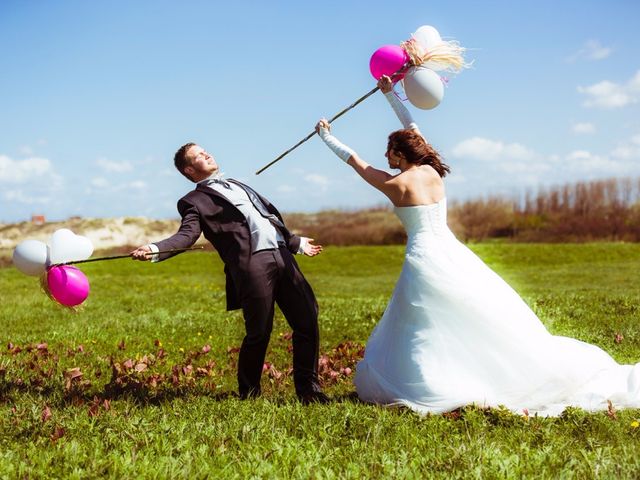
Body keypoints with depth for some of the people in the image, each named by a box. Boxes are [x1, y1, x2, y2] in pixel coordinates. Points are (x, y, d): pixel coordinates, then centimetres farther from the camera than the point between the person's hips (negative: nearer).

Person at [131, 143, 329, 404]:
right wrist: (154, 250, -27)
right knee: (259, 332, -5)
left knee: (308, 319, 3)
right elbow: (187, 234, -9)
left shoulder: (236, 185, 28)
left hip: (281, 255, 6)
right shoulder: (195, 201, 6)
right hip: (251, 263, -6)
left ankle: (308, 387, 15)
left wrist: (297, 243, 39)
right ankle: (248, 392, 18)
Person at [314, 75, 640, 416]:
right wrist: (391, 94, 29)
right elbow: (412, 129, 21)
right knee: (491, 317, 7)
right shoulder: (432, 172, 6)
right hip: (453, 255, 5)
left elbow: (354, 160, 5)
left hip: (424, 259, -5)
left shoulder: (396, 185, -7)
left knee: (424, 330, 2)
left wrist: (326, 136, 19)